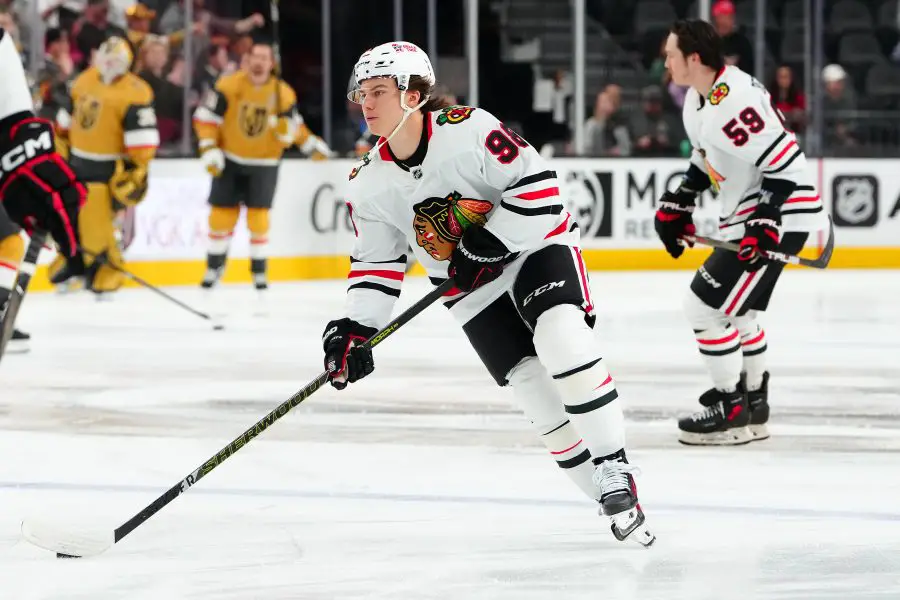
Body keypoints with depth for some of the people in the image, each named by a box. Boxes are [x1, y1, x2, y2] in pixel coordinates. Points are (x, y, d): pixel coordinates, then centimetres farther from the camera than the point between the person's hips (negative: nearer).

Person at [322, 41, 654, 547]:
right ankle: (611, 497, 2)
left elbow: (537, 183, -21)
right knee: (534, 386, -6)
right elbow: (377, 260, 5)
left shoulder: (469, 130, -22)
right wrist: (355, 328, -5)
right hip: (473, 286, 5)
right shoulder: (369, 184, -5)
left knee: (563, 340, -29)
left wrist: (492, 241, -25)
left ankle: (614, 467, -20)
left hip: (536, 244, -4)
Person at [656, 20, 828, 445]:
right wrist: (677, 205, 20)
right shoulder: (699, 96, 6)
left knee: (705, 305, -10)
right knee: (734, 309, 22)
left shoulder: (732, 103, -27)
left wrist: (765, 225, -28)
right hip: (747, 217, 11)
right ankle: (752, 403, 34)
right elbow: (706, 157, 22)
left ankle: (733, 411, 0)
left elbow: (785, 165, -26)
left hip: (779, 217, -11)